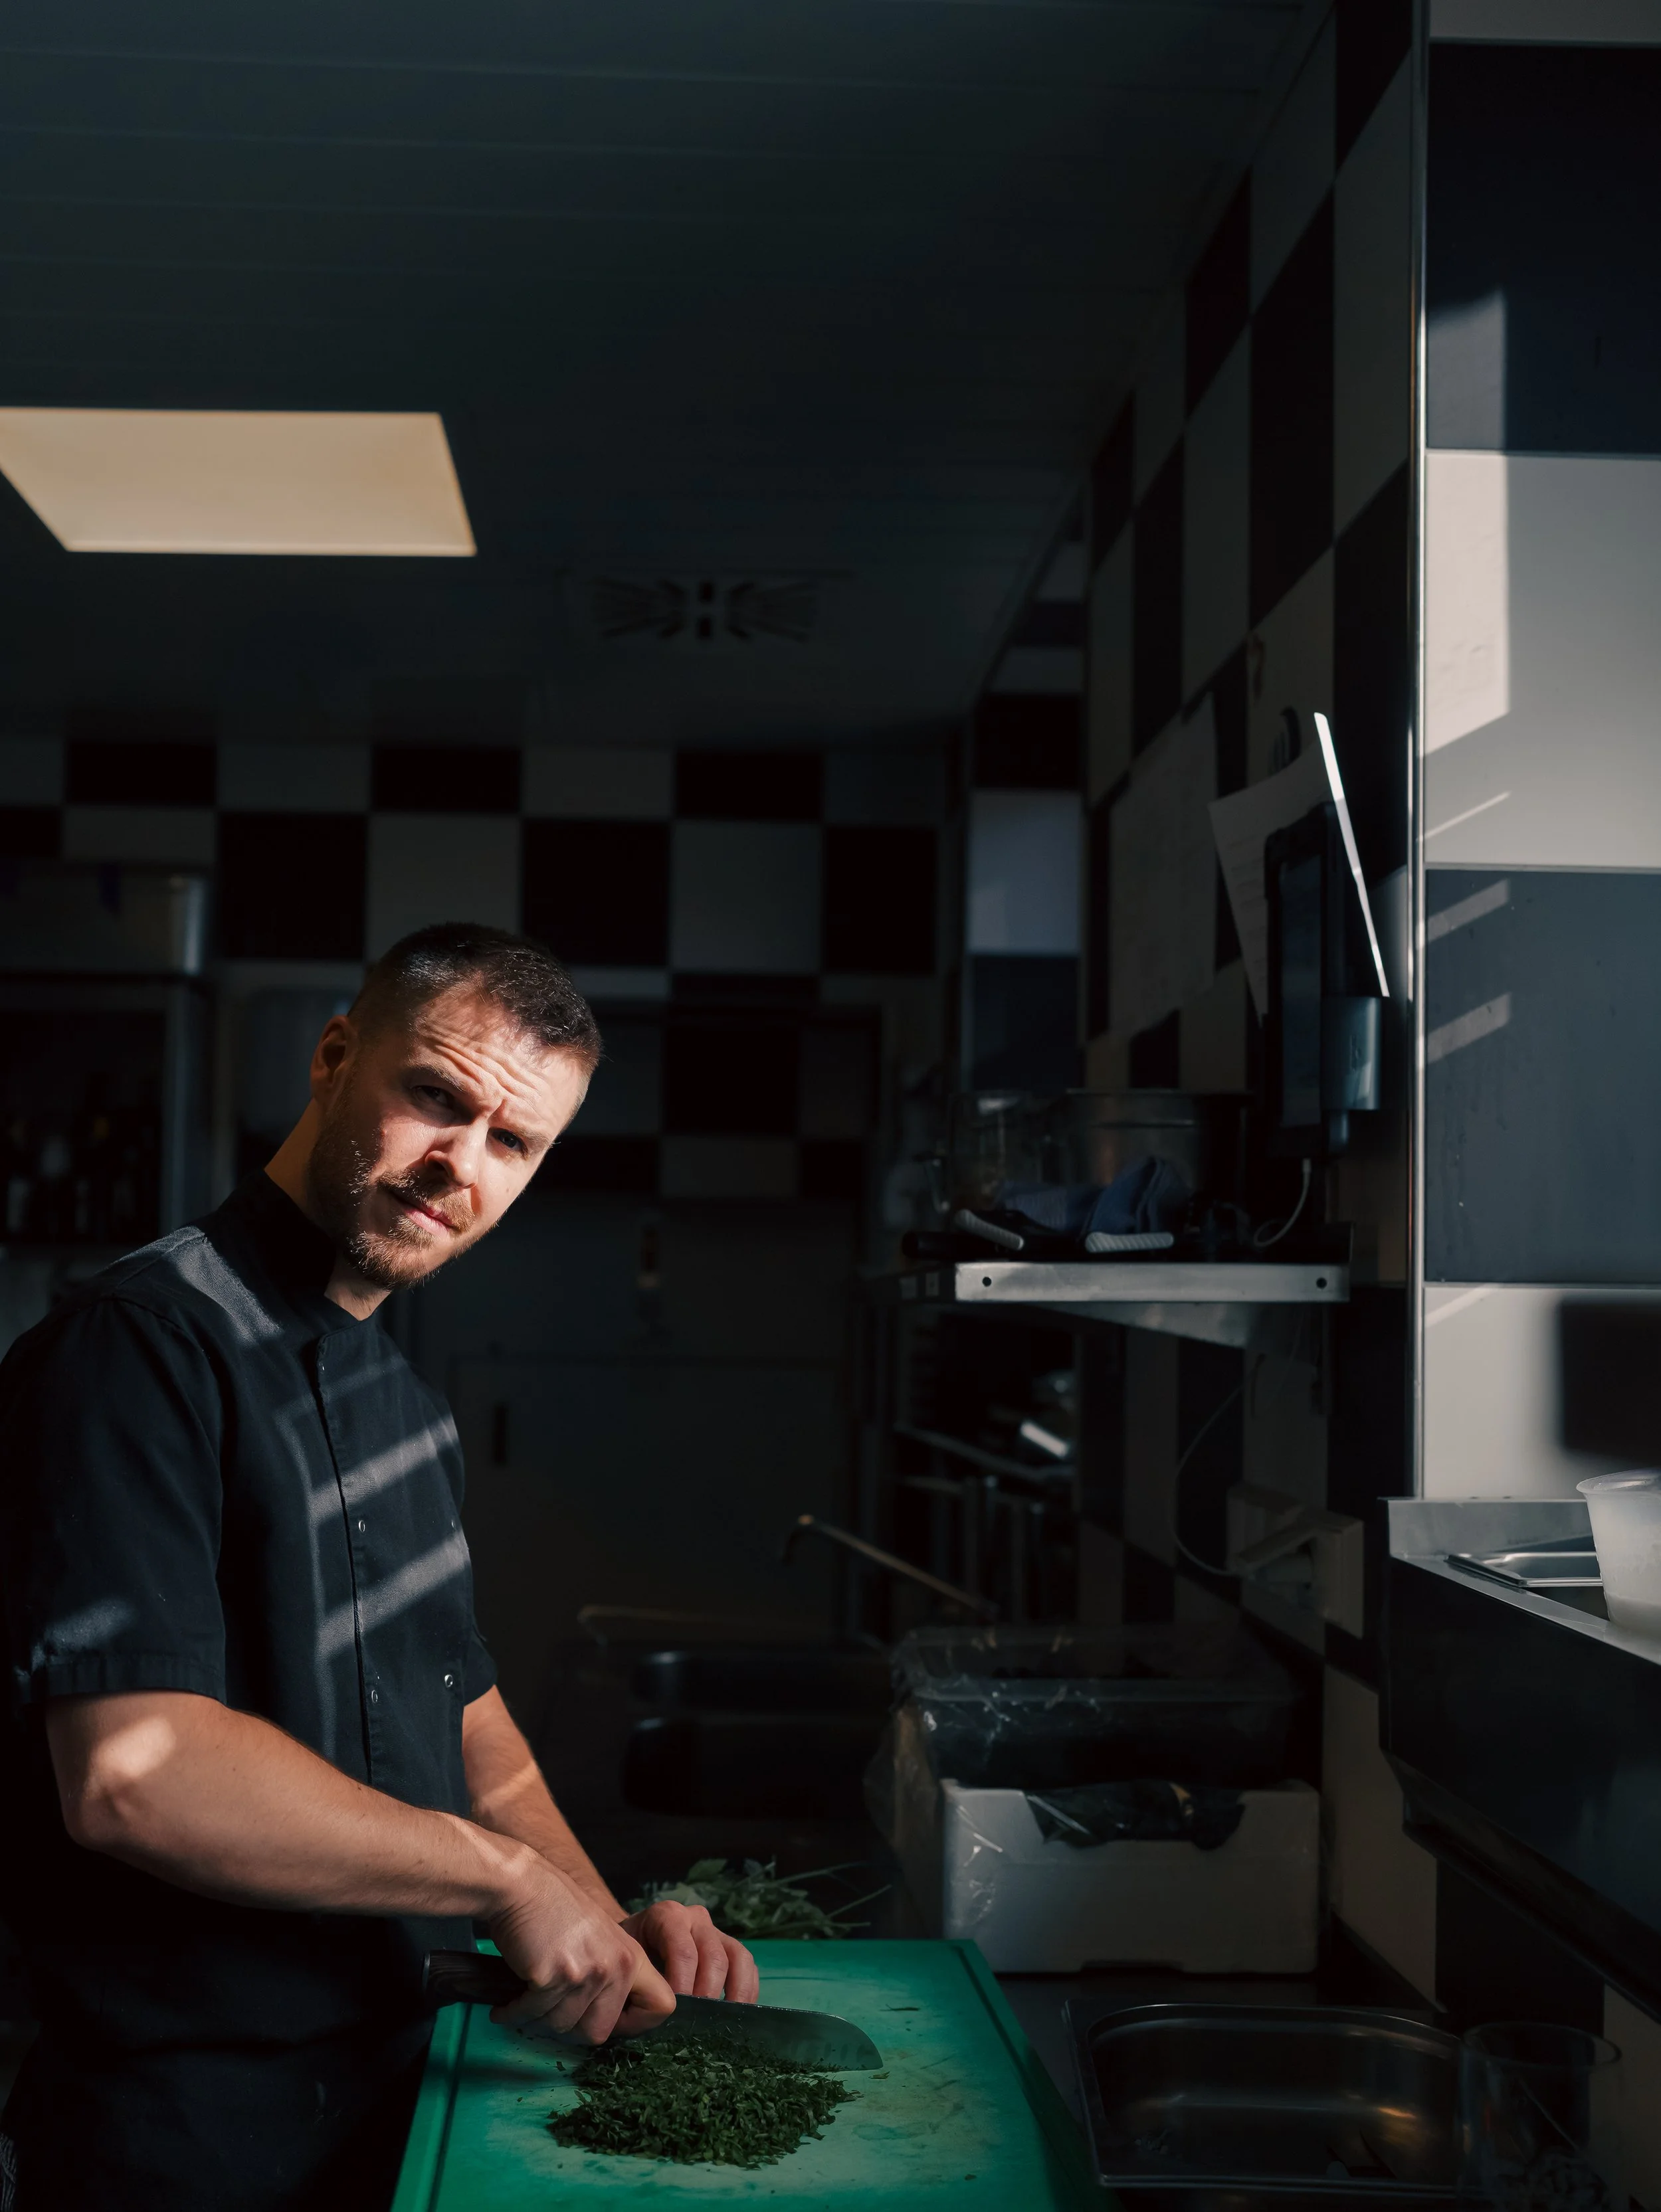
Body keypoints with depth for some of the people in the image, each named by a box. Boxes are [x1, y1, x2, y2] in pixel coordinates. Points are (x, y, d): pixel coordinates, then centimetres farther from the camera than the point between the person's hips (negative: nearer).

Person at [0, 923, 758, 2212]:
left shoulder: (400, 1396, 11)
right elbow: (131, 1771, -30)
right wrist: (516, 1878, -22)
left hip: (404, 2088, 9)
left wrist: (606, 1929, 1)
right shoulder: (143, 1348, -20)